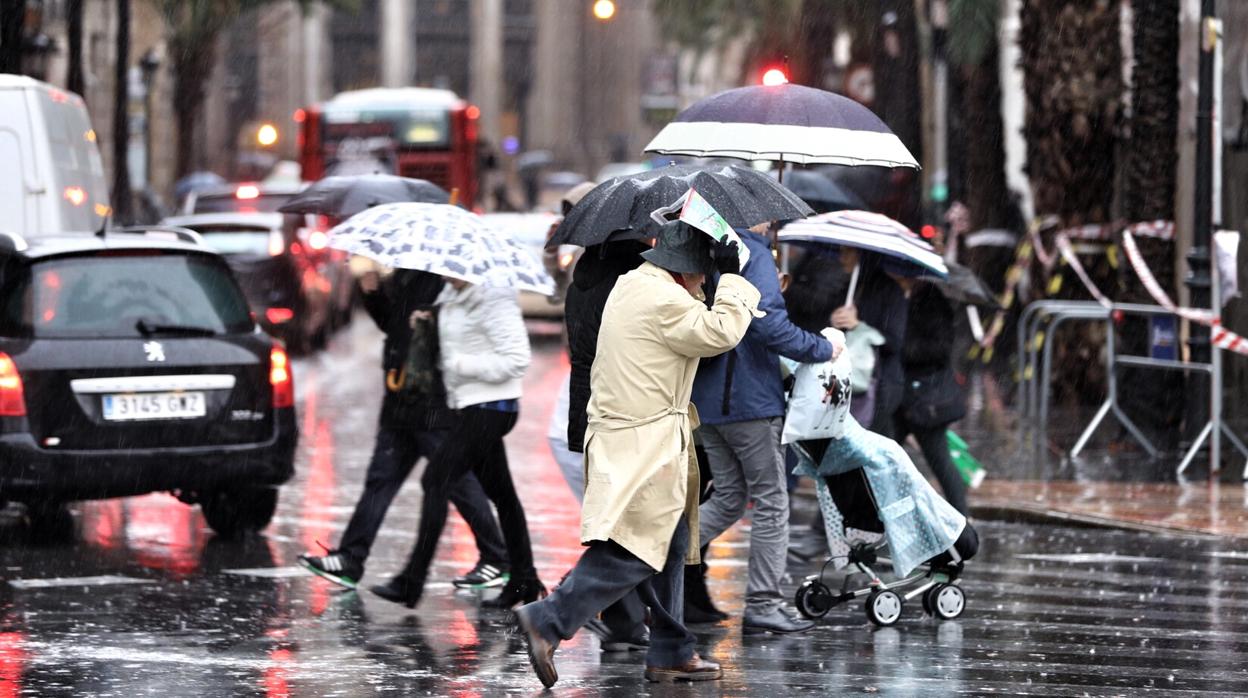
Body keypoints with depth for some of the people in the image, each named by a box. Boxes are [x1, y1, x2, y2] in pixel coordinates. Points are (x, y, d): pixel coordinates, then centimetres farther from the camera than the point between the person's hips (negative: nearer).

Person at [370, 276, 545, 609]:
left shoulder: (495, 300, -16)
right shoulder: (450, 297, 11)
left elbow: (516, 360, -21)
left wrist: (463, 364, -19)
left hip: (490, 408, -10)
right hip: (469, 406, 10)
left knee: (437, 480, -13)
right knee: (500, 491, 13)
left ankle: (411, 583, -13)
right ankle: (524, 580, 19)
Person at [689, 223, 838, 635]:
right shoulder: (754, 255, -14)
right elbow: (769, 325, -24)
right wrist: (823, 349, -12)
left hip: (704, 400, 8)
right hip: (749, 399, -8)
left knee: (728, 497, 17)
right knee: (771, 501, 3)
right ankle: (763, 604, 4)